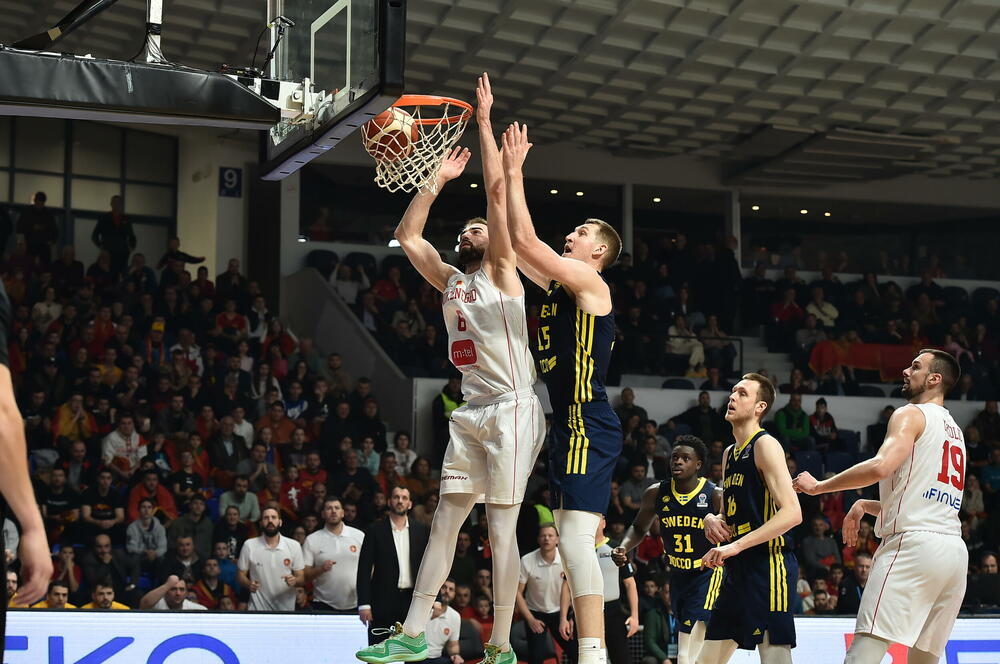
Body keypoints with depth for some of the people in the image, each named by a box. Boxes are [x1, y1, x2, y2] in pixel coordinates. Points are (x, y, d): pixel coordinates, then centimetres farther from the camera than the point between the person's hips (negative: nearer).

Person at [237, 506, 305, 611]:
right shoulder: (249, 545, -1)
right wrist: (249, 584, -18)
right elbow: (241, 575, 4)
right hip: (258, 608, -1)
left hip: (286, 607, 1)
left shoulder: (294, 545, 1)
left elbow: (302, 577, 4)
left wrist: (294, 580, -20)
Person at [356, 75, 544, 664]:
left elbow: (498, 192, -9)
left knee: (501, 529, -7)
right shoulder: (451, 281, 18)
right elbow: (408, 235, 19)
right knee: (445, 523, 7)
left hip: (512, 410, -7)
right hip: (471, 413, 7)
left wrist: (485, 120, -8)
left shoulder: (503, 274, 0)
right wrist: (439, 179, 17)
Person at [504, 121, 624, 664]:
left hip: (588, 428, -10)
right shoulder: (559, 286, 18)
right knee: (571, 541, 10)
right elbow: (514, 245, 22)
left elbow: (525, 240, -15)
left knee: (576, 538, -18)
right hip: (570, 427, 10)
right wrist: (506, 175, 19)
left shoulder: (590, 283, -7)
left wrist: (514, 174, -7)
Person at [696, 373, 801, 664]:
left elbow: (792, 513, -20)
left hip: (768, 563, -10)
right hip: (737, 571, 10)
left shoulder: (765, 445, -9)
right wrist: (713, 520, 4)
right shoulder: (729, 454, 19)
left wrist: (736, 546, -25)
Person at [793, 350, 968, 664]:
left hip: (914, 544, -9)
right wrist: (866, 505, 25)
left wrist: (819, 486, -8)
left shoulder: (911, 415, -1)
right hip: (955, 551, 9)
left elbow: (881, 466, -19)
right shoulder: (955, 430, 26)